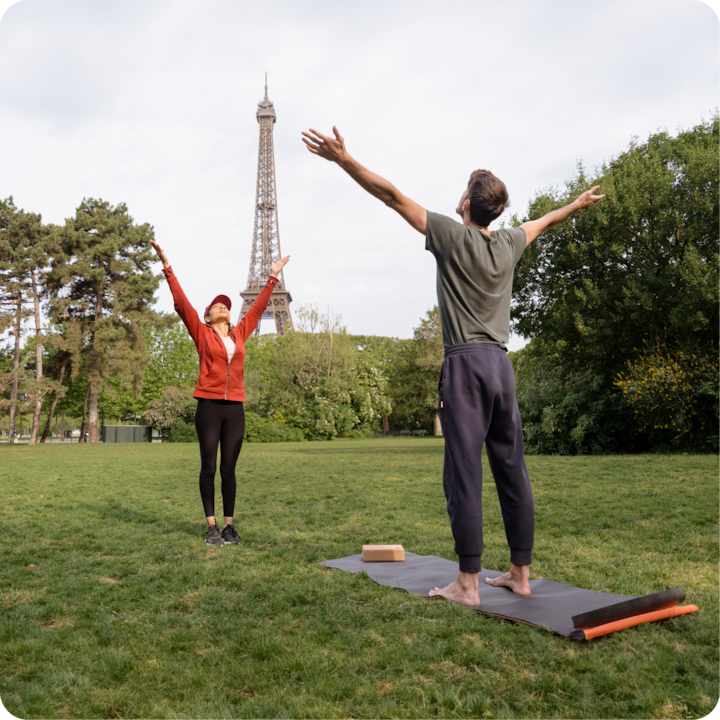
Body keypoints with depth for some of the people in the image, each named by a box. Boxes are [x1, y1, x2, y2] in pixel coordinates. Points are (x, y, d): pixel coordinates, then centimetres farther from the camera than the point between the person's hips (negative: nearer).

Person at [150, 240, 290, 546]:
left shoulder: (239, 334, 14)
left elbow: (258, 307, 24)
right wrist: (167, 267, -3)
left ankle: (229, 525, 13)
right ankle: (211, 526, 10)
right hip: (209, 406, -3)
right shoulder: (202, 334, 5)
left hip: (235, 409, 3)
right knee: (209, 468, 3)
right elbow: (181, 303, 0)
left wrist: (272, 277, 31)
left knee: (229, 469, 7)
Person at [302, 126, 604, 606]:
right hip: (502, 365, 6)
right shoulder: (509, 244, 13)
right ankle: (520, 574, 16)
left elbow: (392, 196, -4)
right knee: (513, 472, 8)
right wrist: (578, 204, 54)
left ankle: (468, 584, -3)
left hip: (466, 363, -6)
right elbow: (544, 221, 34)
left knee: (465, 476, -6)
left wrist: (344, 160, -1)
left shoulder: (453, 236, -3)